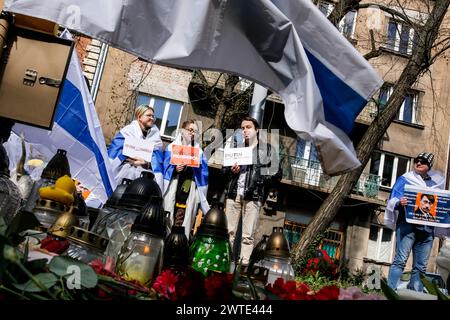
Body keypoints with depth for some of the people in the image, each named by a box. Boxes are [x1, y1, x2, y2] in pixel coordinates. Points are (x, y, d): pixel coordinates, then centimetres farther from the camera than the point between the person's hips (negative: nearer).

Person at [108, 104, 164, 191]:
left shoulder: (155, 135, 11)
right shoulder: (128, 130, 3)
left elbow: (156, 156, 0)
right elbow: (116, 150, -6)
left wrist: (145, 162, -17)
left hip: (144, 172, 2)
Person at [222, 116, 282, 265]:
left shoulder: (267, 149, 10)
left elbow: (276, 174, 6)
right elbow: (224, 170, 21)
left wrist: (259, 180, -7)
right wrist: (231, 170, -1)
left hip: (253, 196, -3)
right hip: (233, 194, 3)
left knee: (248, 235, -6)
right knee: (229, 231, 0)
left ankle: (244, 264, -5)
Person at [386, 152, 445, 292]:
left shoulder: (436, 183, 19)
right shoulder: (405, 179, 8)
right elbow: (393, 200, 0)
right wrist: (399, 203, -23)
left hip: (428, 228, 4)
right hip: (408, 225, -4)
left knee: (421, 266, 3)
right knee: (400, 260, -13)